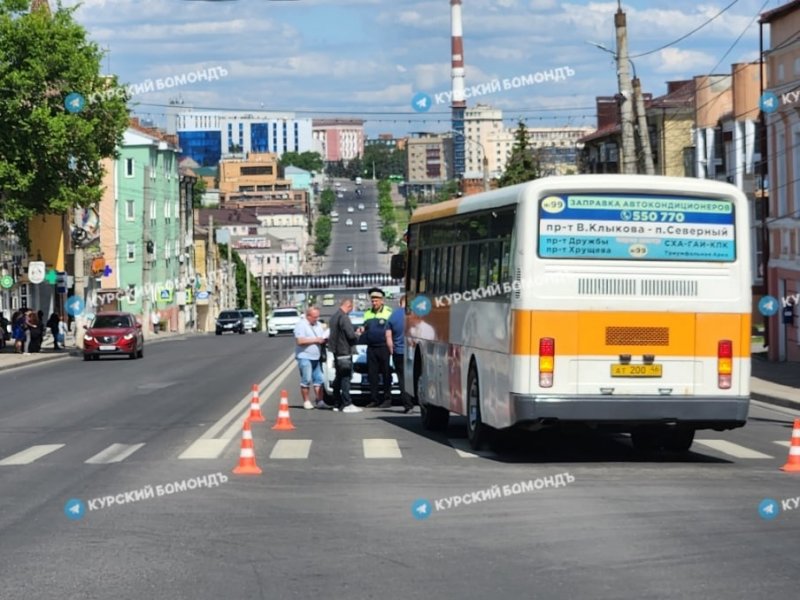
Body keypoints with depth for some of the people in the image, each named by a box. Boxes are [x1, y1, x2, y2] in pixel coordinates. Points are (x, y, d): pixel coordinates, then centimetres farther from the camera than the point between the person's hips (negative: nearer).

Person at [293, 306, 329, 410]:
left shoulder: (318, 325, 16)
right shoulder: (301, 325, -7)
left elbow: (323, 337, 24)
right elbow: (300, 341, -17)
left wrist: (325, 339, -1)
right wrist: (316, 340, -15)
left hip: (316, 357, 7)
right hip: (304, 357, -7)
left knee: (318, 379, 3)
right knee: (306, 380, -6)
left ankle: (320, 401, 6)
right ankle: (306, 402, 1)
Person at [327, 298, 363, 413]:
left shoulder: (334, 317, 13)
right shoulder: (344, 318, -16)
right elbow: (351, 335, -22)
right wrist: (357, 336, 1)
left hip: (336, 351, 9)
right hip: (344, 351, -9)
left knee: (338, 378, 15)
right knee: (345, 378, -8)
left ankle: (337, 404, 18)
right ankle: (347, 404, -10)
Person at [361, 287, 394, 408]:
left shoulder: (388, 312, -3)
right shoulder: (368, 314, 15)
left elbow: (389, 334, -7)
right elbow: (365, 329, 24)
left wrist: (391, 349, -15)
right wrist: (361, 331, 0)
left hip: (383, 347, -6)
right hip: (371, 347, 6)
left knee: (386, 374, 0)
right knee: (372, 375, 5)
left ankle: (387, 399, 4)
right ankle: (374, 400, 10)